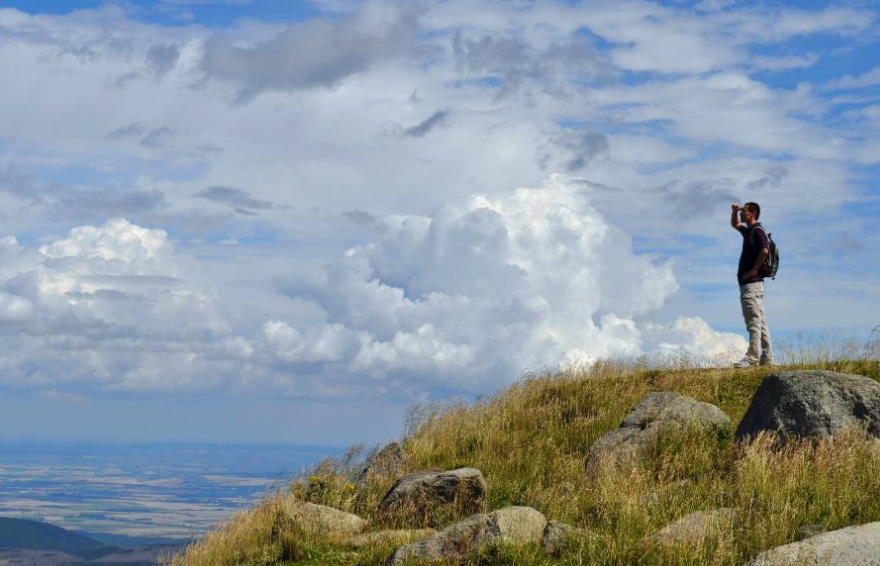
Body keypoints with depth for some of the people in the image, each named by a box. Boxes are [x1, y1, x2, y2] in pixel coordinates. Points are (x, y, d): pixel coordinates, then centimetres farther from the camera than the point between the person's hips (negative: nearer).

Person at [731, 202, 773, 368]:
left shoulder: (757, 231, -10)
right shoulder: (749, 231, 19)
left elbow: (764, 250, -27)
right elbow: (735, 224, 39)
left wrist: (753, 270, -20)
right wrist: (734, 211, 20)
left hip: (751, 282, -10)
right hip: (750, 283, 10)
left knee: (754, 320, -14)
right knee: (760, 321, 9)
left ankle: (752, 357, -18)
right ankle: (766, 357, 11)